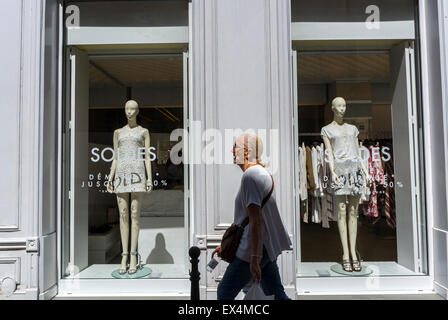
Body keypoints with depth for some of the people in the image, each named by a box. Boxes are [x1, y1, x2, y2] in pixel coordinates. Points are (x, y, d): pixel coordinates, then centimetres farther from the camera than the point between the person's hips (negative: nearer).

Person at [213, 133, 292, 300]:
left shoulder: (250, 175, -17)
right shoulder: (262, 172, 15)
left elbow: (255, 220, -24)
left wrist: (254, 259, -24)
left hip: (255, 248, -10)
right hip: (268, 247, 10)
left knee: (224, 292, 5)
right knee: (276, 294, 16)